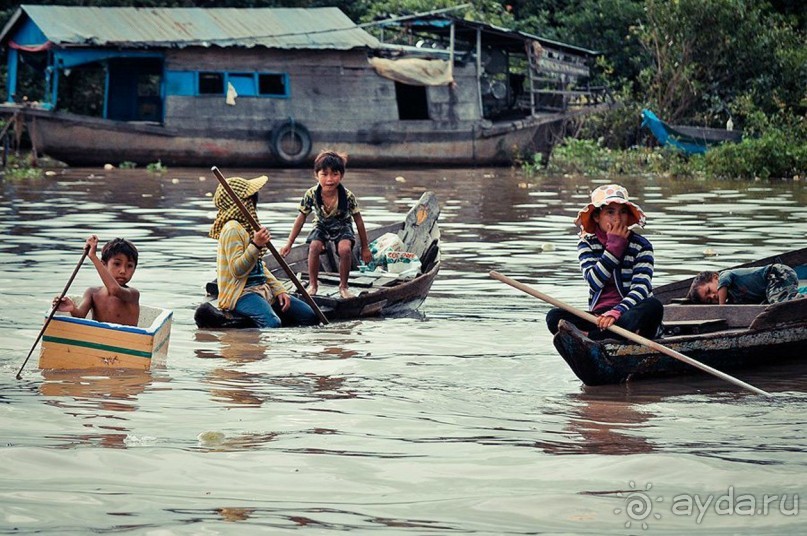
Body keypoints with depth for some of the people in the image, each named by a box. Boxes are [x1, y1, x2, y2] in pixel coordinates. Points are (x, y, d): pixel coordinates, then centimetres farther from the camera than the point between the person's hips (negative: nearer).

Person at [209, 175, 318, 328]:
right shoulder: (232, 230, -13)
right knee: (272, 323, -37)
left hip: (262, 289, 10)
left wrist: (279, 290, 10)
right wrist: (256, 246, -31)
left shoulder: (247, 226, 17)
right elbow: (237, 270, -21)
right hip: (240, 293, -10)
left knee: (310, 316, 3)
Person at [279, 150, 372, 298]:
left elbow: (358, 221, -15)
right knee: (314, 246, -28)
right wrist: (289, 244, -12)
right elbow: (301, 219, -12)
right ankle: (313, 285, -9)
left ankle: (343, 286, -7)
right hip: (322, 226, 1)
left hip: (342, 227, -1)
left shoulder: (348, 196, -29)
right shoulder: (311, 194, -26)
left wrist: (365, 248, -7)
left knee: (345, 250, -29)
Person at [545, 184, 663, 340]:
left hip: (631, 315, -2)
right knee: (554, 316, -23)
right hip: (598, 314, 2)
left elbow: (641, 288, -15)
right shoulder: (587, 244, 6)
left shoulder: (641, 245, -1)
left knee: (653, 306, -34)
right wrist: (614, 246, -15)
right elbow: (595, 282, -10)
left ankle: (583, 339, -49)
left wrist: (616, 313, -32)